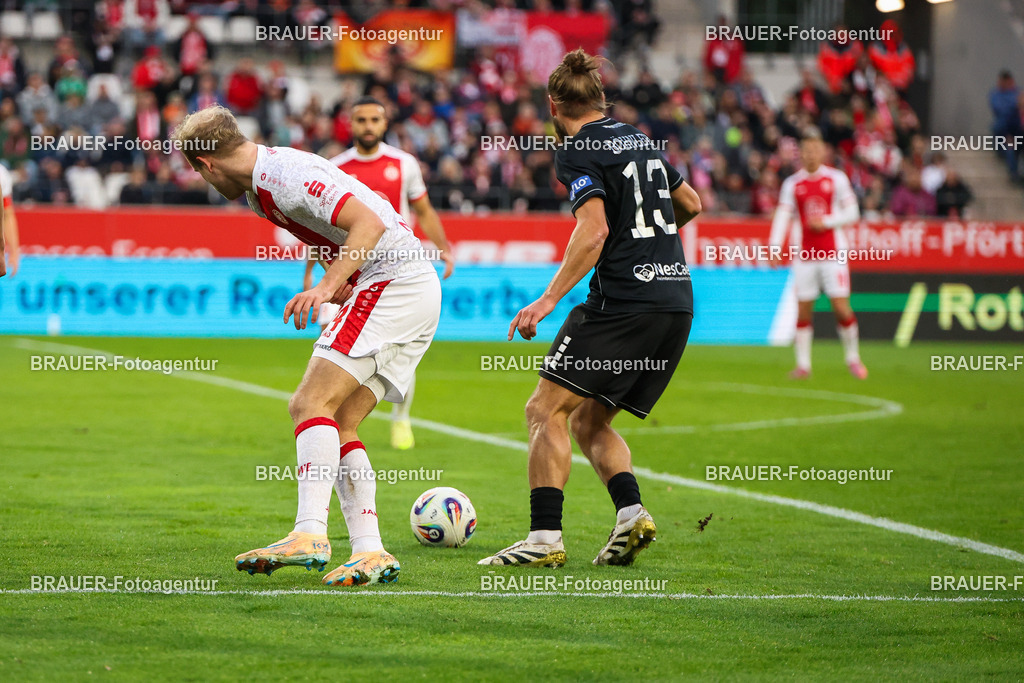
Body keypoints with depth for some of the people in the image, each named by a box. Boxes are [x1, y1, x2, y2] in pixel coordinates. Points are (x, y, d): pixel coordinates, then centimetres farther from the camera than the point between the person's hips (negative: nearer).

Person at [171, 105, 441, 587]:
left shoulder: (284, 174, -15)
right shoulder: (259, 191, 17)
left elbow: (370, 224, -23)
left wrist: (329, 286, -29)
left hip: (394, 281, -10)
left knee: (313, 403, -18)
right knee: (338, 427, 5)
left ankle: (309, 536, -28)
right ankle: (370, 553, -1)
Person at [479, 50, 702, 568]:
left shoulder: (578, 152, -5)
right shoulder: (640, 141, 19)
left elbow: (594, 231, -19)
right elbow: (690, 204, 31)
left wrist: (548, 300, -19)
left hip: (622, 302, -8)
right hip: (678, 299, 8)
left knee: (547, 409, -3)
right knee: (589, 421, 16)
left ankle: (545, 539, -11)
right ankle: (631, 513, -4)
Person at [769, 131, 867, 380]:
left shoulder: (837, 178, 3)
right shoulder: (792, 184, 5)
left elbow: (851, 213, 4)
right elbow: (782, 216, -3)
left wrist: (826, 221, -11)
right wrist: (775, 247, -15)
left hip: (833, 253, -1)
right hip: (805, 255, 2)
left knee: (841, 307, -7)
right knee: (803, 310, 0)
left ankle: (853, 358, 10)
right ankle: (803, 364, 8)